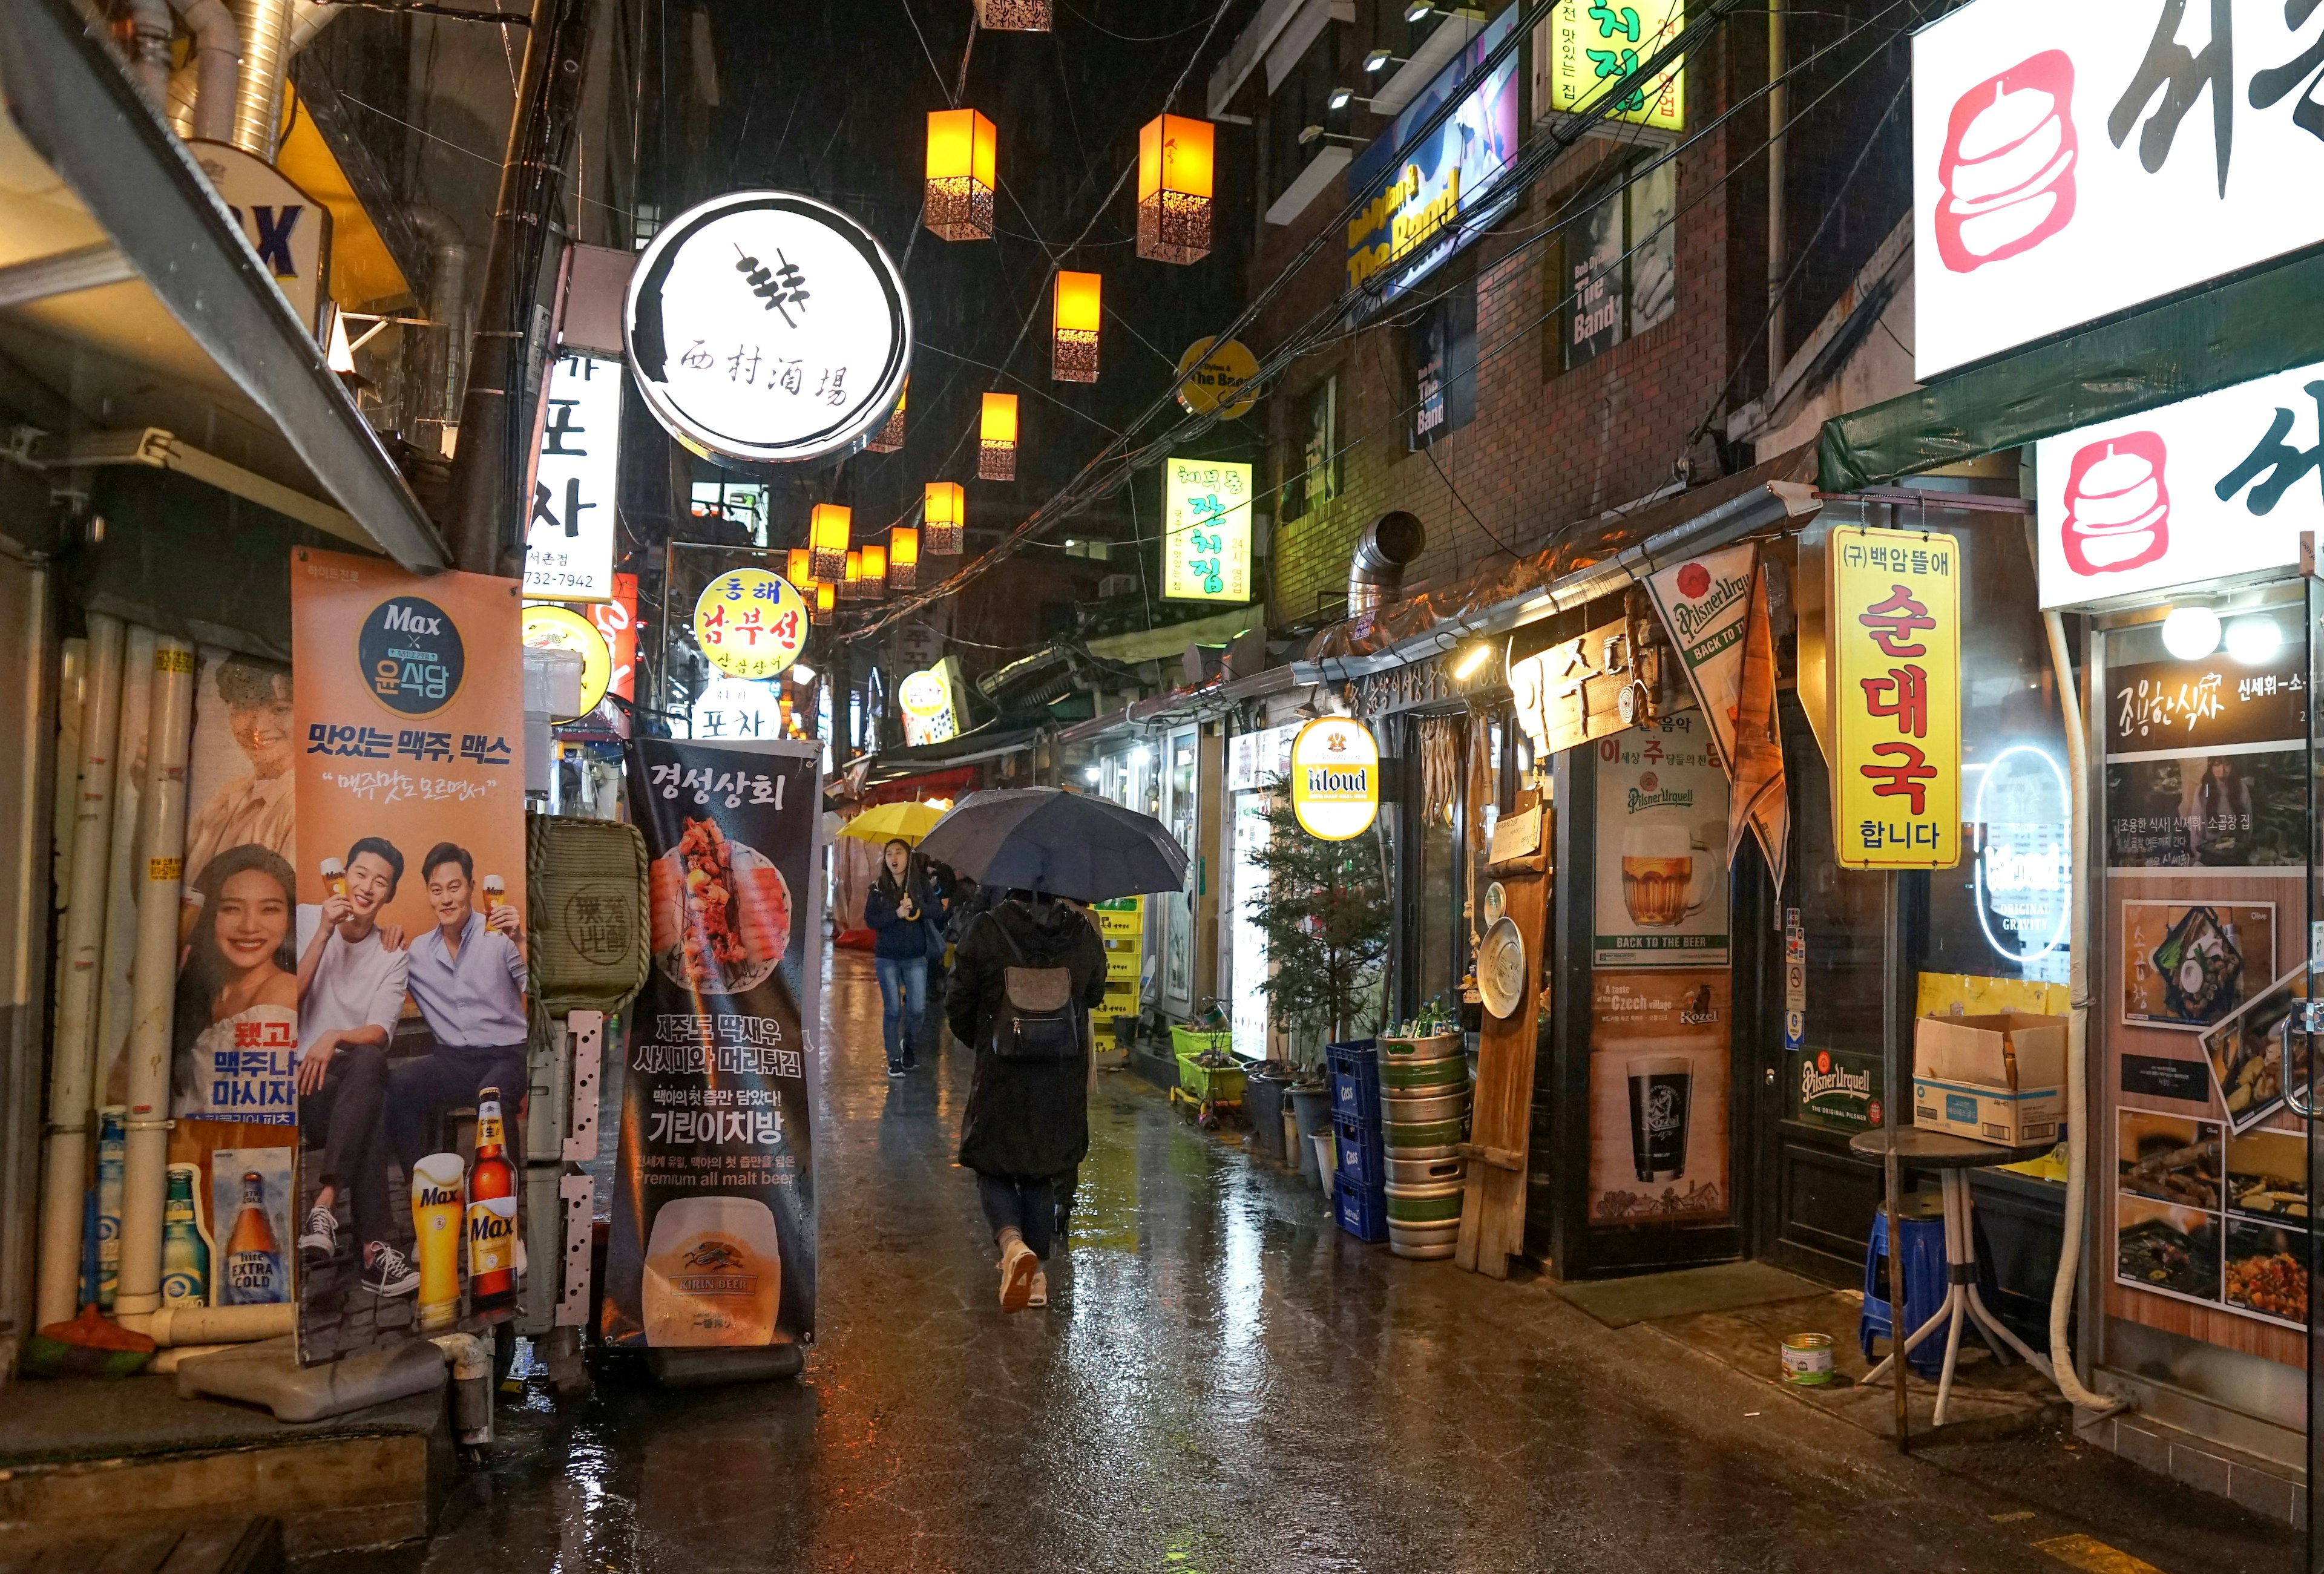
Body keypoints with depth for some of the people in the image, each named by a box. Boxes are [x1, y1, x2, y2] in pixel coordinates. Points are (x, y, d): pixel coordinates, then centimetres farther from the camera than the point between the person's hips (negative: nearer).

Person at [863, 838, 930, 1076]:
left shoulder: (920, 884, 1)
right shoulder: (878, 888, 0)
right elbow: (870, 920, -6)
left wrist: (916, 907, -21)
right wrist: (896, 914, -19)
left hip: (916, 956, 1)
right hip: (887, 958, 0)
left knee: (917, 1008, -1)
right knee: (892, 1009, 2)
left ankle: (908, 1043, 28)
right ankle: (894, 1059, 12)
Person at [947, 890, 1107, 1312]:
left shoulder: (984, 932, -12)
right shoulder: (1084, 933, -4)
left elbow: (959, 1008, -4)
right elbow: (1094, 995, 12)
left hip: (1001, 1072, -3)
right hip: (1063, 1077, 3)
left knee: (993, 1166, 12)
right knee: (1044, 1171, 17)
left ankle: (1012, 1242, -15)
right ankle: (1036, 1270, 22)